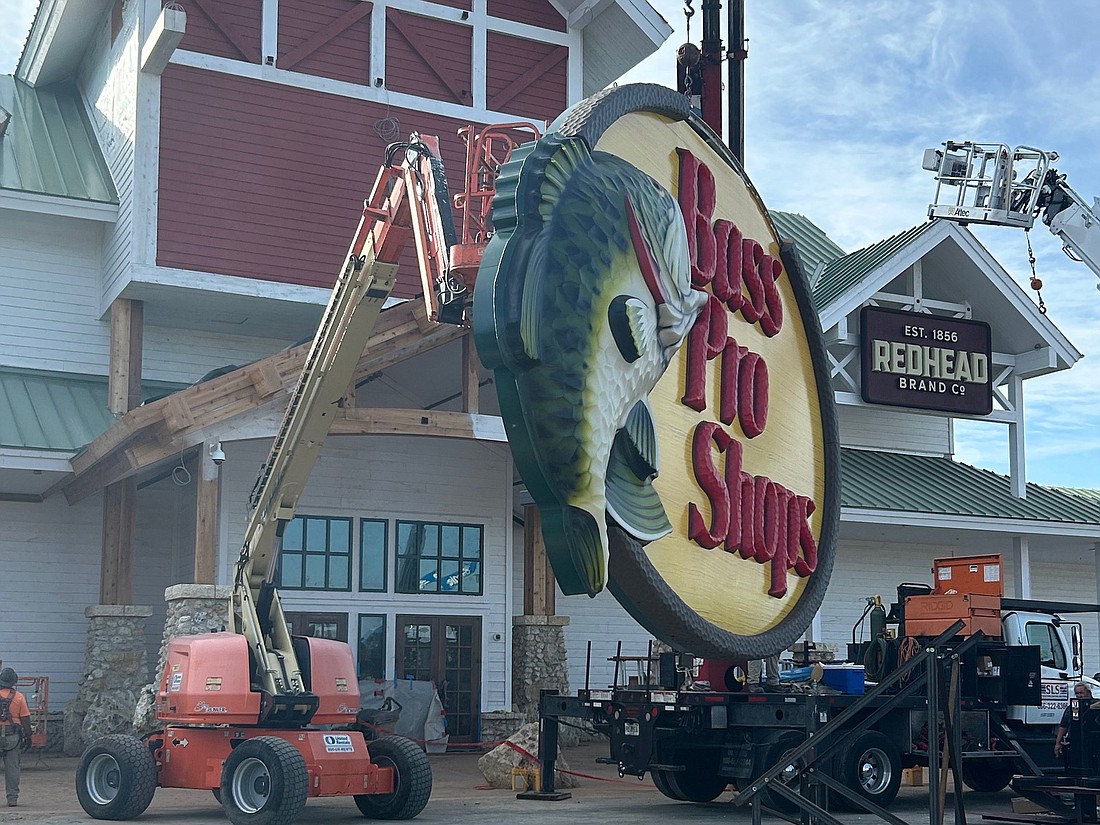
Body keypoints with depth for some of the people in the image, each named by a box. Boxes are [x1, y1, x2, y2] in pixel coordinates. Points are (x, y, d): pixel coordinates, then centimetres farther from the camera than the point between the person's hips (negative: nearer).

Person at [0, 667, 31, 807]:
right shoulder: (19, 697, -3)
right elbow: (25, 719, -1)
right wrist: (28, 737, 7)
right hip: (13, 737, 1)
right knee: (12, 768, 6)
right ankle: (12, 798, 7)